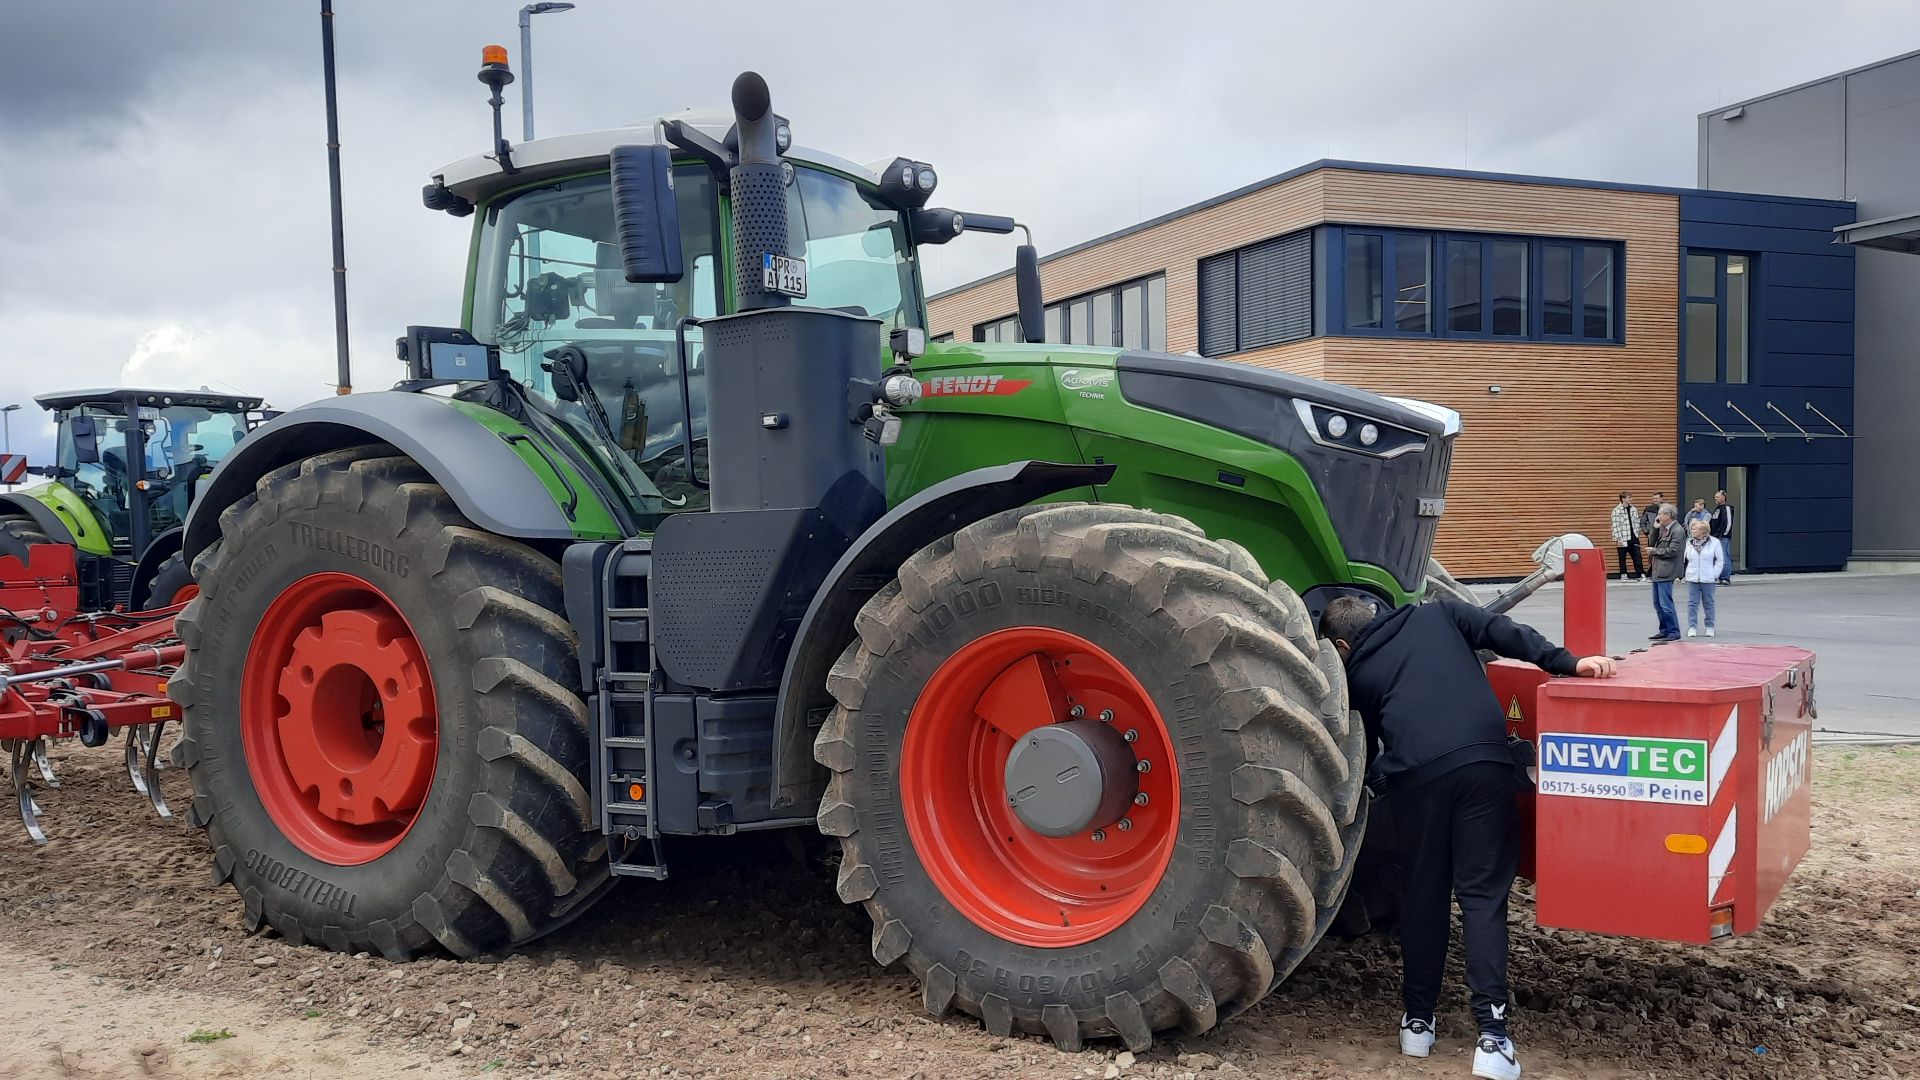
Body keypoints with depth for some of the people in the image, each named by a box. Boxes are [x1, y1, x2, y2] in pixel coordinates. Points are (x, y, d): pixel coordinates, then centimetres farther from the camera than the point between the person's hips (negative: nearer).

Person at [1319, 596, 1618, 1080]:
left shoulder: (1356, 672, 23)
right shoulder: (1437, 615, 23)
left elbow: (1362, 752, 28)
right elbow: (1502, 631, 8)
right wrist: (1567, 663, 1)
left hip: (1416, 775, 0)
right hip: (1484, 762, 0)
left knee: (1423, 894, 16)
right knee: (1483, 895, 5)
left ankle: (1417, 1020, 25)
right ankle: (1491, 1032, -4)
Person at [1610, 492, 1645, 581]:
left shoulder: (1633, 509, 8)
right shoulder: (1617, 510, -11)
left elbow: (1637, 521, 16)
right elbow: (1615, 525, -13)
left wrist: (1637, 532, 6)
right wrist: (1617, 539, -15)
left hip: (1633, 537, 5)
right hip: (1623, 538, -5)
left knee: (1637, 556, 4)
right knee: (1622, 557, 6)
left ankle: (1642, 574, 6)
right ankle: (1623, 575, 14)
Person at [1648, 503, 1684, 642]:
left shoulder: (1677, 531, -12)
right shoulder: (1662, 528, 12)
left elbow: (1672, 551, -19)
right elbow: (1651, 543, 12)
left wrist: (1654, 551, -9)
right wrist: (1655, 529, 2)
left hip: (1666, 572, -9)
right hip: (1657, 571, 9)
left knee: (1665, 604, -8)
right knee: (1658, 604, 14)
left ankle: (1674, 632, 0)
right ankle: (1664, 631, 22)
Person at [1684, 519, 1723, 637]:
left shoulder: (1714, 543, -3)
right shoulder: (1689, 542, 6)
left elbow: (1719, 560, 0)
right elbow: (1684, 558, 10)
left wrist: (1715, 574, -6)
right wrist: (1682, 573, 1)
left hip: (1708, 579, -2)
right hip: (1692, 578, 2)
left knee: (1708, 603, 8)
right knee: (1692, 603, 0)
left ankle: (1710, 627, 17)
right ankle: (1692, 627, 4)